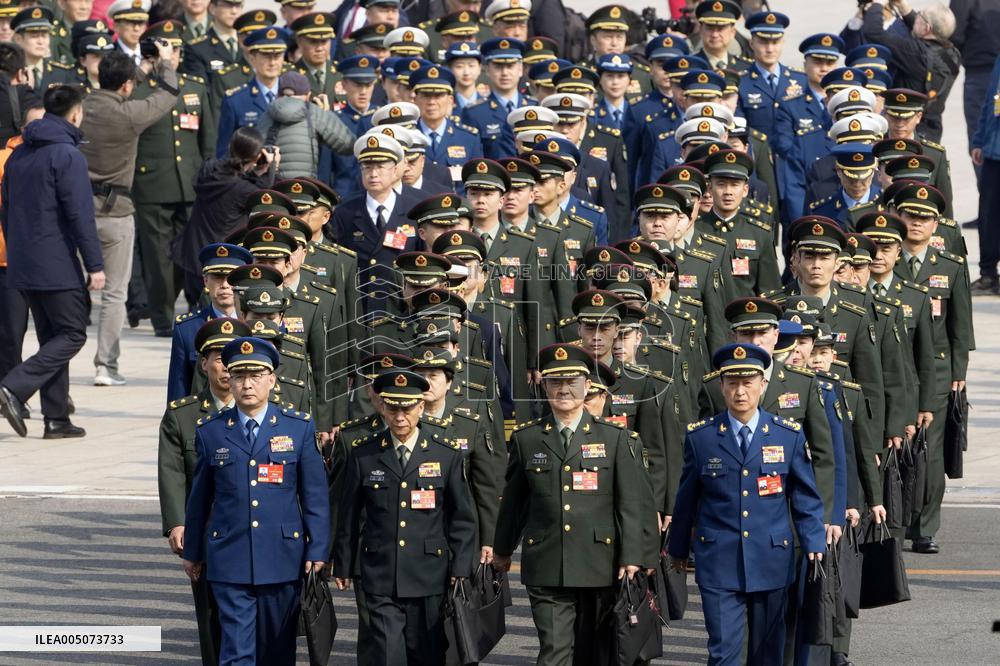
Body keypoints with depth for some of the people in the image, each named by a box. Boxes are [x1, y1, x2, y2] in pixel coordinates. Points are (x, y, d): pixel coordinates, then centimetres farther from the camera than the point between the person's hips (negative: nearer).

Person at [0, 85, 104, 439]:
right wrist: (95, 264, -14)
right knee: (72, 335, -1)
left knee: (51, 337, 13)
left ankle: (56, 419, 11)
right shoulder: (67, 155, -12)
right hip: (57, 264, -8)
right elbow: (80, 214, -16)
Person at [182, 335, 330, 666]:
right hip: (229, 561, 0)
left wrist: (318, 551, -2)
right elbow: (199, 498, 12)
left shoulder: (299, 428, 2)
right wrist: (192, 552, 16)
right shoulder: (210, 431, 4)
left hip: (283, 560, 1)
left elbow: (315, 496, 3)